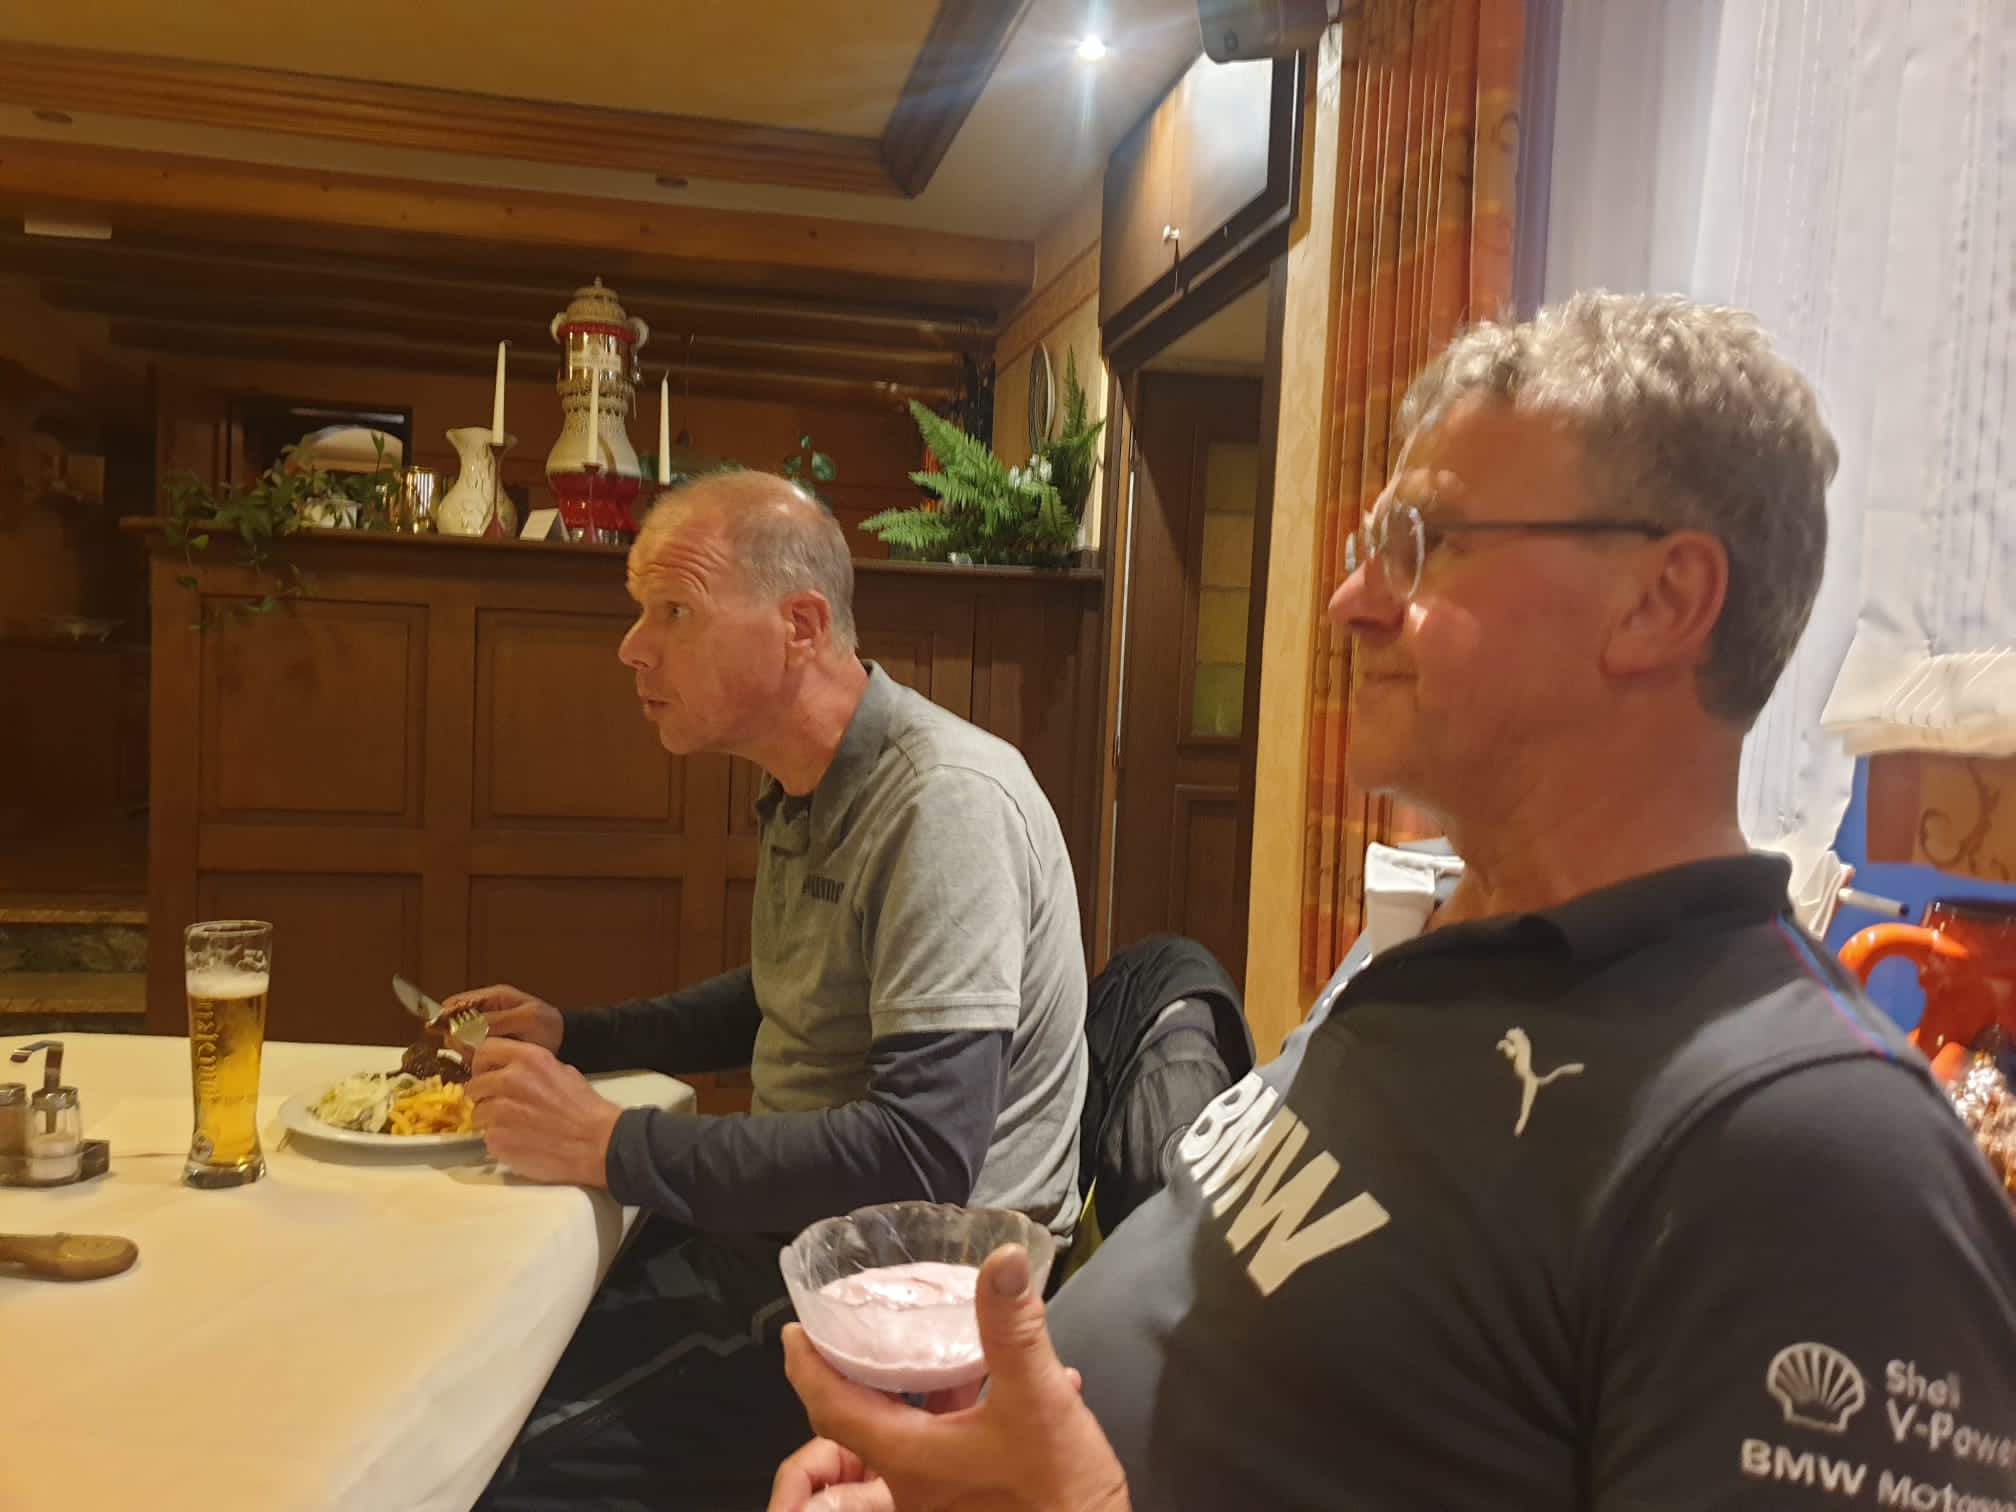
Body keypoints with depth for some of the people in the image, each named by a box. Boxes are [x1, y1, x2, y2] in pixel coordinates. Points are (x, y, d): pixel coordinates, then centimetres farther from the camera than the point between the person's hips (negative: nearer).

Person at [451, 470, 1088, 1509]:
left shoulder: (944, 802, -23)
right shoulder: (805, 790, 7)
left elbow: (923, 1158, -29)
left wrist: (609, 1147, -23)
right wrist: (573, 1035, 10)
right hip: (790, 1226, 9)